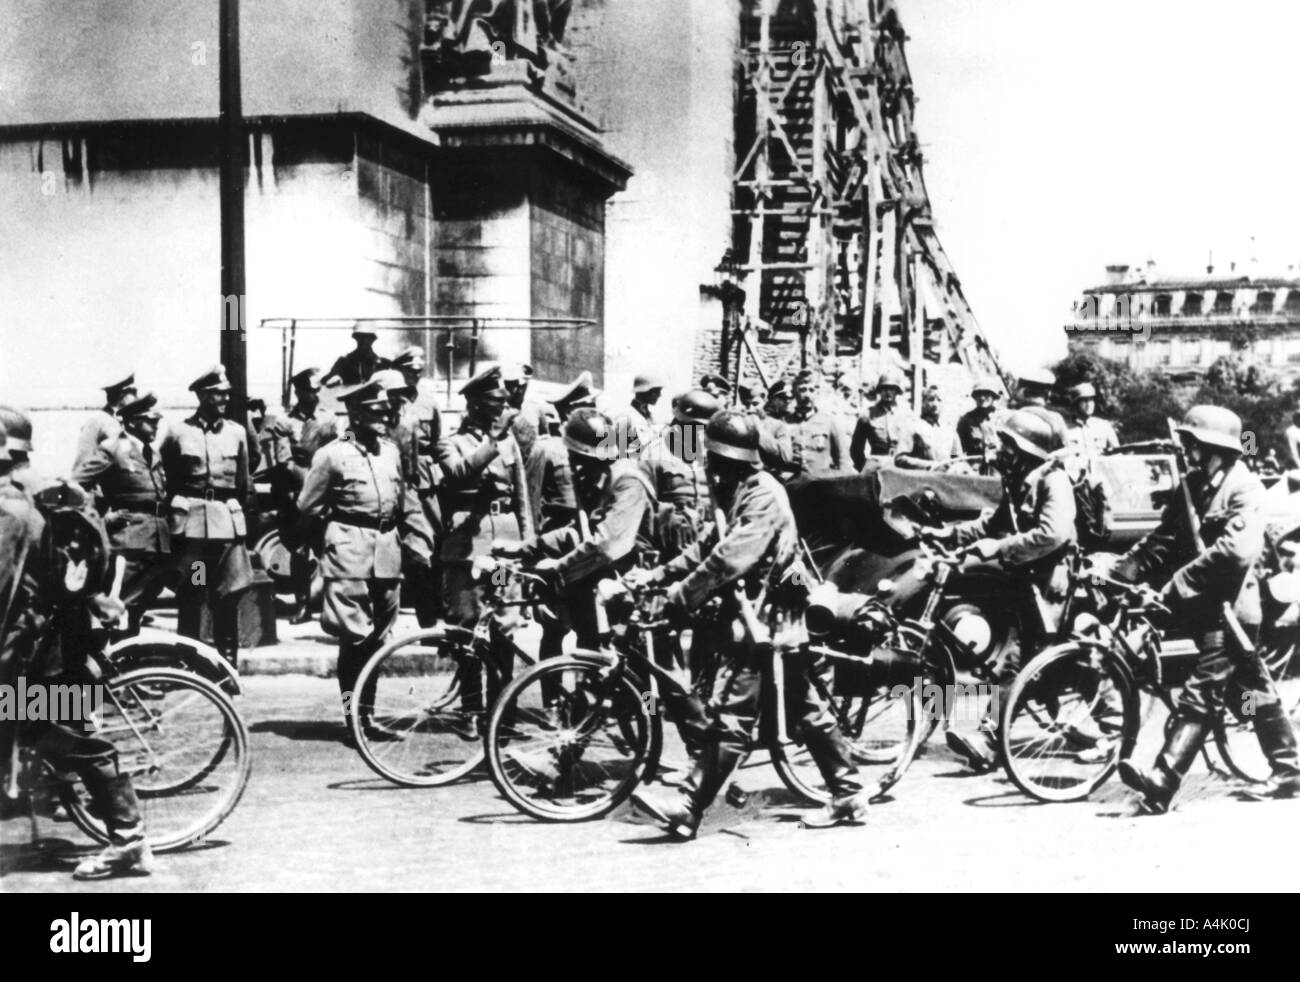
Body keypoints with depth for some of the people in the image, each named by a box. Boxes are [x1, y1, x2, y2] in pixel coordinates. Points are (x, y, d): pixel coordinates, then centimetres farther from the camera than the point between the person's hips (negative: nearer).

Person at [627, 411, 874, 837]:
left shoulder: (764, 497, -17)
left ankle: (687, 808, -10)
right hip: (769, 621, 10)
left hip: (765, 622, -10)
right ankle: (849, 794, 21)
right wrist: (658, 574, 8)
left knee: (732, 715, -9)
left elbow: (729, 559, -26)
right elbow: (708, 547, 16)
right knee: (806, 710, 14)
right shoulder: (741, 493, 14)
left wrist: (682, 597, -24)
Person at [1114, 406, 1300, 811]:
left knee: (1202, 691, -14)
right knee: (1255, 688, 17)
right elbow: (1164, 540, 6)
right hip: (1207, 605, 9)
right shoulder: (1193, 486, 10)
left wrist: (1177, 586, -27)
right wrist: (1122, 571, -10)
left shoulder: (1244, 488, -14)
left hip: (1229, 606, -9)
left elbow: (1235, 550, -27)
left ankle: (1161, 784, -20)